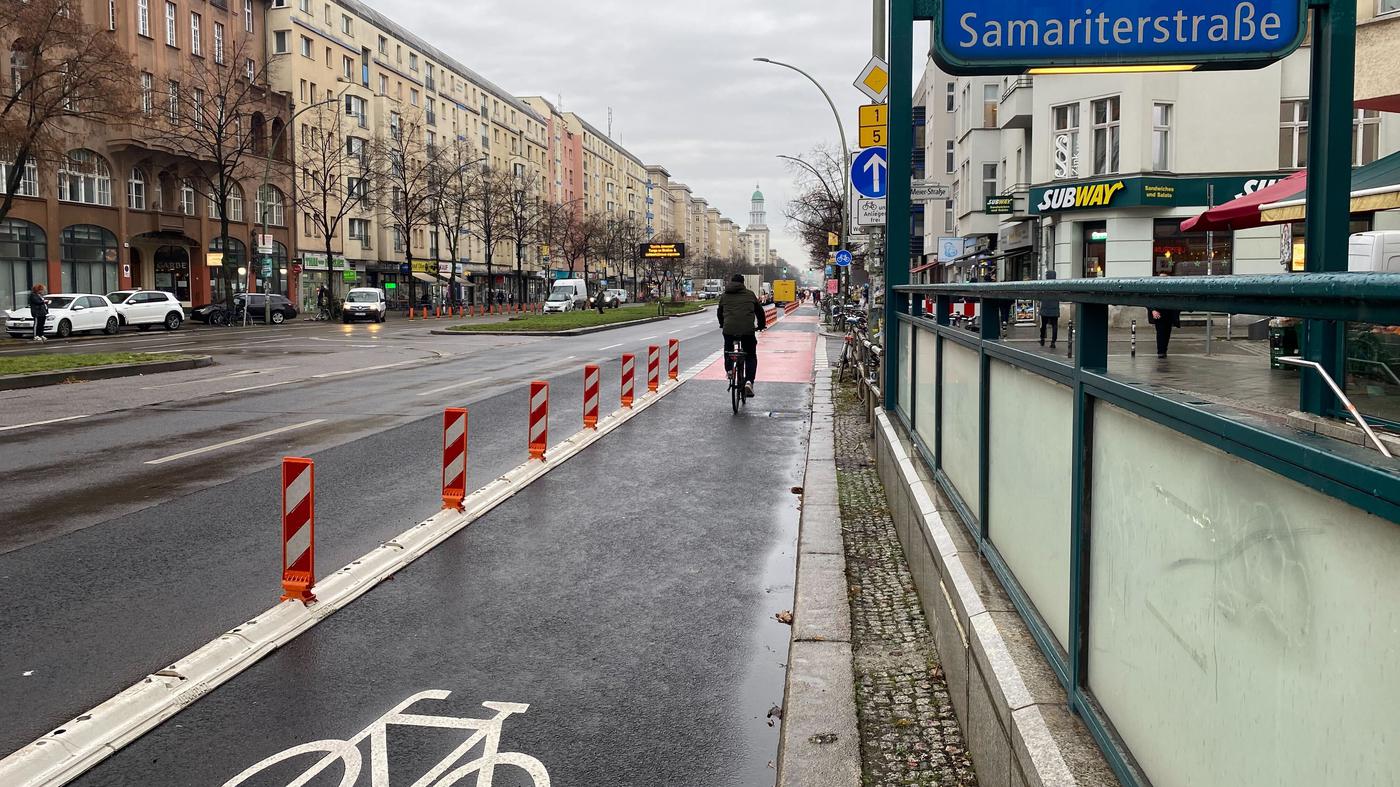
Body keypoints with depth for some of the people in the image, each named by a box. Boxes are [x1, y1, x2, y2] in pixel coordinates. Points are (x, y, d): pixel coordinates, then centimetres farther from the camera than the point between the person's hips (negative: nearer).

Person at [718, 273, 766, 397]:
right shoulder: (750, 294, 14)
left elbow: (719, 313, 27)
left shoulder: (725, 296, 17)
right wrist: (761, 325, 35)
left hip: (729, 329, 1)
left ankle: (729, 370, 8)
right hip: (748, 329, -1)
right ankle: (749, 381, -5)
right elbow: (760, 311, 20)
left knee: (728, 350, 27)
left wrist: (722, 324, 44)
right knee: (751, 356, 11)